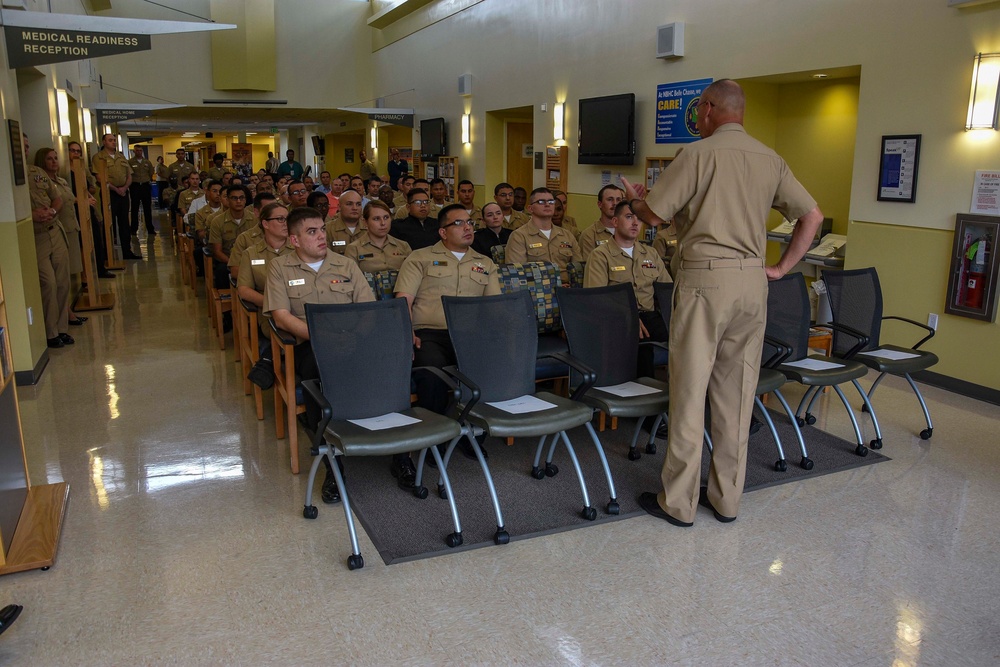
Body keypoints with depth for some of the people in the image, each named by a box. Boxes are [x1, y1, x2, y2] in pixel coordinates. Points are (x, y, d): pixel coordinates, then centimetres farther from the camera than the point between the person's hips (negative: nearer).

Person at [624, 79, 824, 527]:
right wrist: (781, 268, 14)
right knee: (736, 392, 11)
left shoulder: (699, 153, -5)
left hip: (705, 277, -6)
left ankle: (678, 502, 9)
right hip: (752, 280, 6)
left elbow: (653, 216, -5)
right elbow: (812, 216, 11)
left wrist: (634, 198, 16)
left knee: (690, 390, 1)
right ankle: (727, 498, 21)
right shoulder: (771, 160, 12)